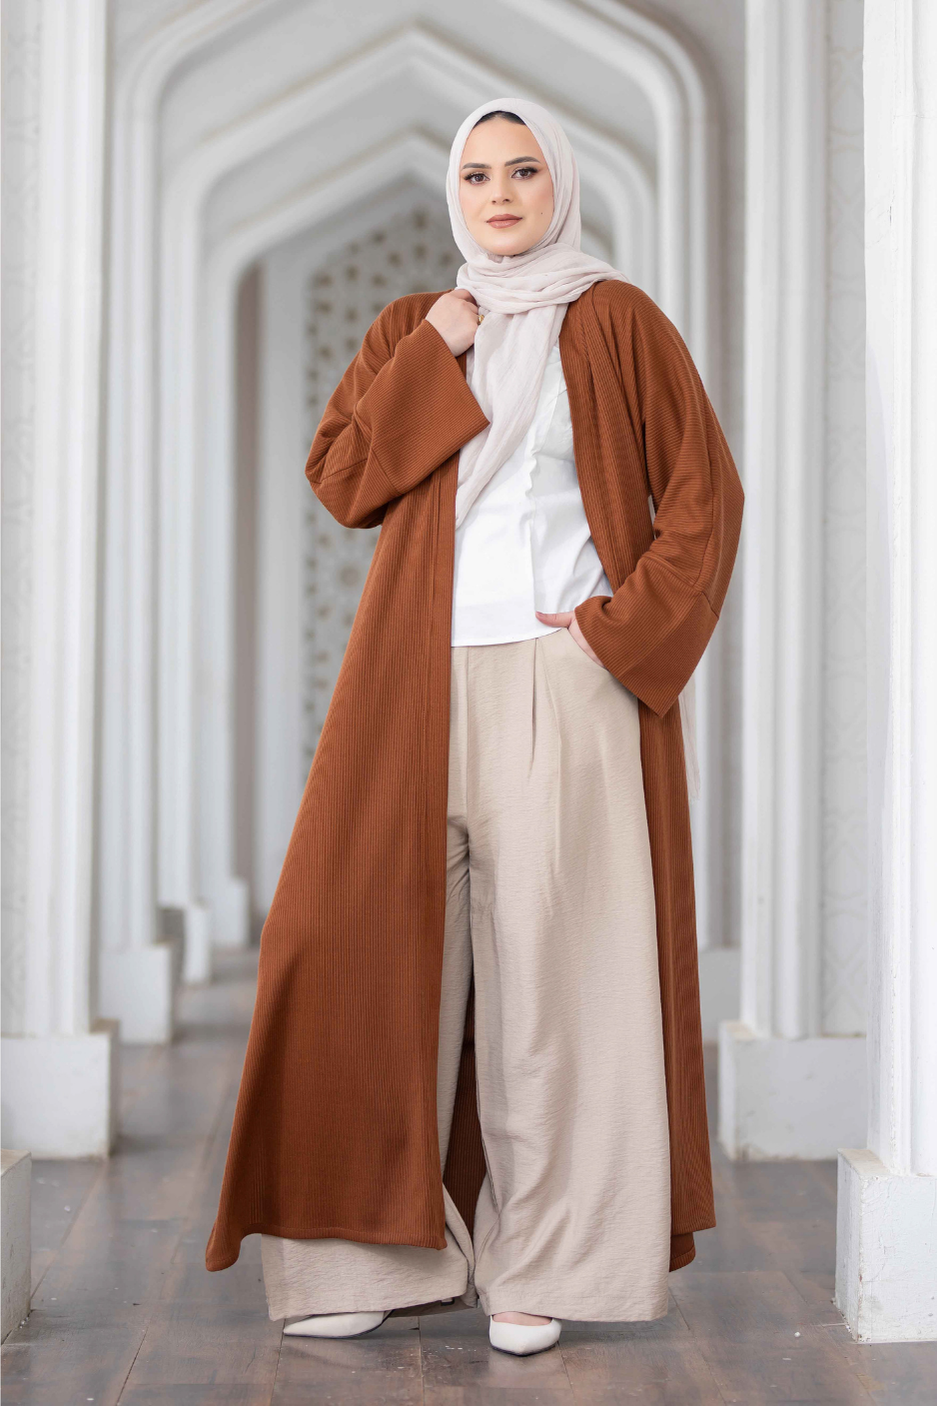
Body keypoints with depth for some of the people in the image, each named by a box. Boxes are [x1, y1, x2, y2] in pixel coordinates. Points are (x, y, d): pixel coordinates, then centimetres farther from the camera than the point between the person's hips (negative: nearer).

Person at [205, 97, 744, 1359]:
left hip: (567, 680, -3)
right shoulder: (410, 330, 16)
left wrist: (626, 627, -8)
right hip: (425, 680, 3)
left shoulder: (617, 322, 7)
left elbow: (705, 493, 2)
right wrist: (434, 356, -3)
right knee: (383, 938, -3)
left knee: (550, 956, -5)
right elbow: (339, 479, 4)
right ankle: (381, 1249, 6)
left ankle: (541, 1263, 3)